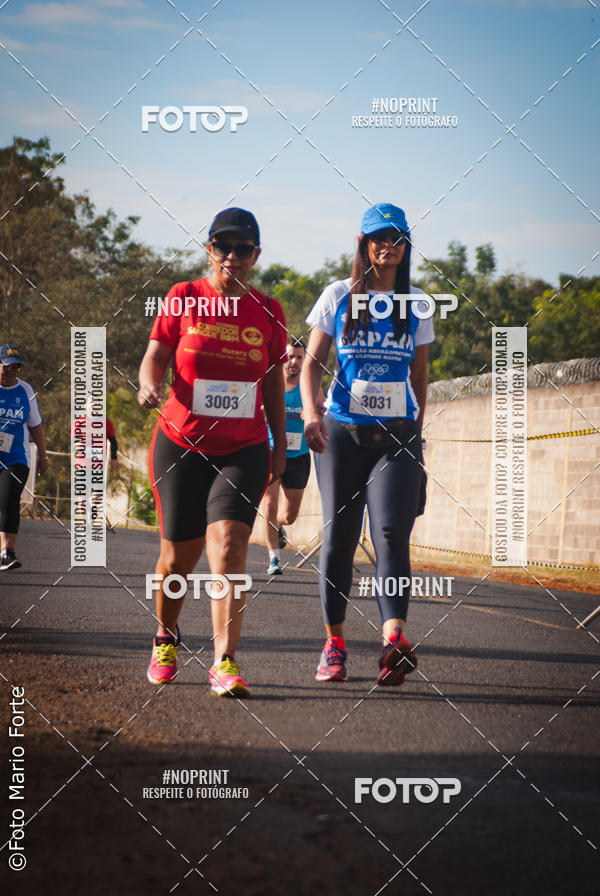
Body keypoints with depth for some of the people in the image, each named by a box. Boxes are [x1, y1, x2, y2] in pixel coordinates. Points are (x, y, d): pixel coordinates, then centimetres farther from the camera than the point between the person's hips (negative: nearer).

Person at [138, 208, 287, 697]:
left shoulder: (268, 311, 6)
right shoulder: (184, 298, 1)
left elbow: (274, 383, 14)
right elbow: (155, 356, 0)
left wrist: (280, 444, 12)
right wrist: (149, 383, -23)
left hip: (245, 450, 0)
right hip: (181, 444, 0)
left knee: (228, 544, -18)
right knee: (179, 554, 7)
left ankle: (225, 662, -22)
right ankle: (166, 638, 35)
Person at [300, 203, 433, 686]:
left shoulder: (415, 305, 11)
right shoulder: (338, 296, 6)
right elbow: (312, 360, 3)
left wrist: (418, 432, 18)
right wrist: (311, 412, -13)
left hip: (397, 434, 0)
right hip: (342, 430, 0)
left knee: (391, 533, -16)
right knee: (338, 537, 2)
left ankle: (395, 640, -30)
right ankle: (334, 645, 13)